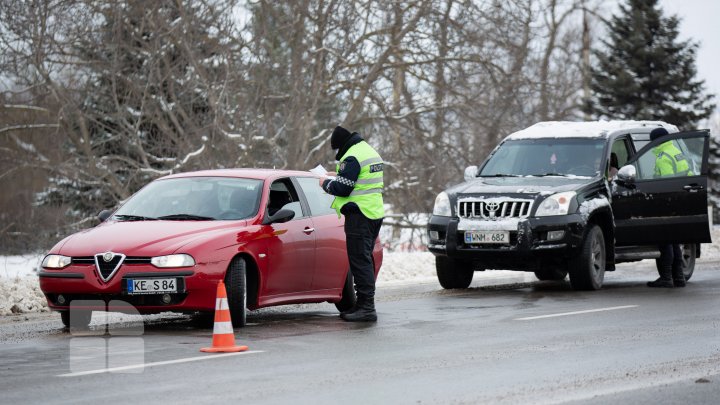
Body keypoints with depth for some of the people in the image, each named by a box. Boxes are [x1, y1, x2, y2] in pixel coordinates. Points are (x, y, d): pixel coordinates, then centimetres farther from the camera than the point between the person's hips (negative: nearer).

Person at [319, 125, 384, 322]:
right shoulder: (371, 152, 18)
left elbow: (342, 188, -17)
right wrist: (337, 177, 18)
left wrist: (326, 183, 1)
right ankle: (364, 305, 19)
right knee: (365, 260, 15)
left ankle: (367, 307, -14)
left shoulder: (352, 158, -14)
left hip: (359, 216, -10)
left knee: (360, 260, -10)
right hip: (375, 212, 10)